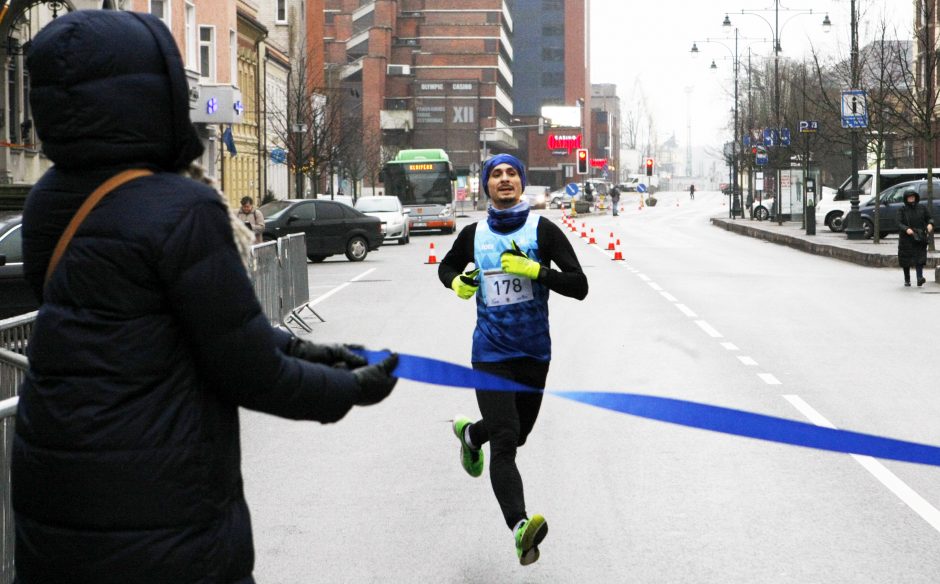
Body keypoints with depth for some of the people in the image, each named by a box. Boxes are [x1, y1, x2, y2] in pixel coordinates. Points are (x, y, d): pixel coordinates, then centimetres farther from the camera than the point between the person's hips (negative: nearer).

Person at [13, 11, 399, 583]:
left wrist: (296, 349, 12)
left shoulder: (49, 203, 3)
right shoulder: (182, 212, -19)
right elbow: (249, 377, -13)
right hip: (159, 518, -7)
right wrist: (352, 389, 4)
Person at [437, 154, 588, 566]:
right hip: (491, 352, -1)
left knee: (517, 433, 20)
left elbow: (579, 286, -11)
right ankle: (520, 527, -30)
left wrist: (534, 270, -24)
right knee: (505, 442, -17)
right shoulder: (473, 235, 2)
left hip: (534, 352, 2)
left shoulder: (543, 230, -5)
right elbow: (446, 268, 22)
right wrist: (456, 283, -1)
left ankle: (471, 434, 53)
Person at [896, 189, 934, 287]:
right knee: (906, 260, 4)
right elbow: (899, 223, -7)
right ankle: (907, 280, 18)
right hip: (906, 238, 0)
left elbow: (929, 218, 10)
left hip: (919, 238, 0)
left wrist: (930, 224, -14)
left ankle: (920, 278, -26)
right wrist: (906, 229, -27)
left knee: (919, 258, -14)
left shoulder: (922, 208, 8)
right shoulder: (902, 210, 3)